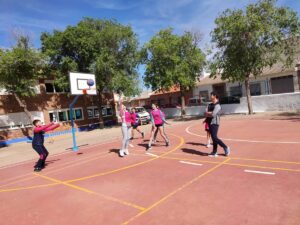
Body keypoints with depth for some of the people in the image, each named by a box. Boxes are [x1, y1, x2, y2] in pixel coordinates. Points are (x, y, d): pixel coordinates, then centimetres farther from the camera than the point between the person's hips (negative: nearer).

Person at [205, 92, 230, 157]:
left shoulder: (217, 105, -12)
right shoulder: (210, 105, 15)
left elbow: (213, 114, -20)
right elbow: (206, 113, 11)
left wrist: (207, 113, -3)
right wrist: (209, 113, -9)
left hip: (214, 123, -8)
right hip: (210, 123, 8)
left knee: (215, 138, -12)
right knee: (213, 138, 11)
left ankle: (226, 147, 6)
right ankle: (214, 152, 18)